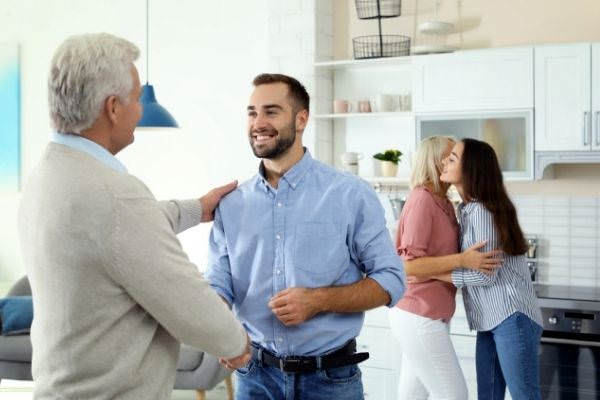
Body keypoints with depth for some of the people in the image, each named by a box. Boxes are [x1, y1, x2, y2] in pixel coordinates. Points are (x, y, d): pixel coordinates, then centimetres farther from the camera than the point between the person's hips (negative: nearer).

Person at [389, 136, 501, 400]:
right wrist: (462, 260, -26)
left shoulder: (444, 202, 12)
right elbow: (409, 265, -21)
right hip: (419, 317, -9)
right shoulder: (422, 199, -16)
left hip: (429, 316, 9)